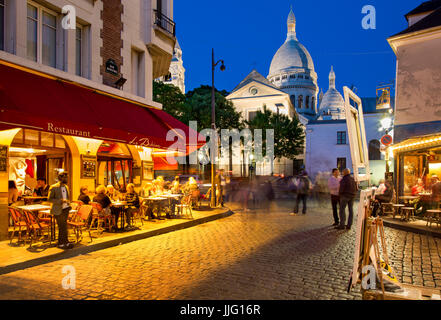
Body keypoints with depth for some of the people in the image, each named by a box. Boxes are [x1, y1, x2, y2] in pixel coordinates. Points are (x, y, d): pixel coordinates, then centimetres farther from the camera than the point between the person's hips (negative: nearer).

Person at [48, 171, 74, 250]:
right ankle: (64, 242, 9)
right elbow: (49, 199, -12)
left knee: (62, 227, 12)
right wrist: (60, 201, -21)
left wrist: (68, 202, 8)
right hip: (58, 210, -6)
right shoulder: (54, 187, -10)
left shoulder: (66, 187, 11)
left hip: (66, 209, 6)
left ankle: (61, 242, 19)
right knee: (63, 227, -1)